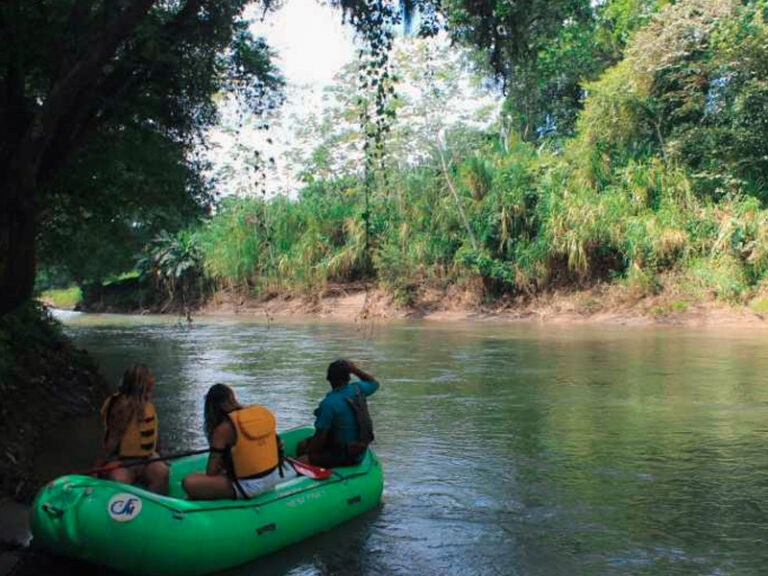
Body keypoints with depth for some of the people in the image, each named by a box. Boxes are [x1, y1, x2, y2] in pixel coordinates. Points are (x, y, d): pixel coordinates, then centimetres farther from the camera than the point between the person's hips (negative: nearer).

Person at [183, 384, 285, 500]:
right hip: (275, 477, 7)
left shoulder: (224, 428, -15)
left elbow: (211, 472, -13)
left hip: (249, 488, -7)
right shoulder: (266, 413, 1)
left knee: (189, 483, -7)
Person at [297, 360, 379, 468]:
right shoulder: (357, 389, -6)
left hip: (343, 457, -8)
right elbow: (374, 383, 18)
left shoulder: (328, 404, -24)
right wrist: (355, 370, 12)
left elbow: (320, 437, -21)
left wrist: (307, 456, -7)